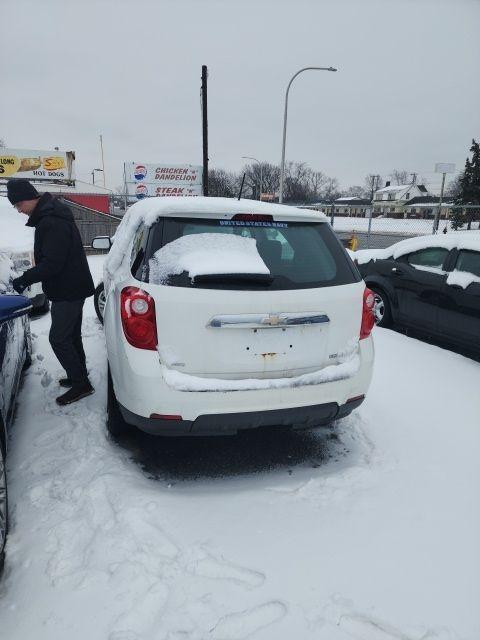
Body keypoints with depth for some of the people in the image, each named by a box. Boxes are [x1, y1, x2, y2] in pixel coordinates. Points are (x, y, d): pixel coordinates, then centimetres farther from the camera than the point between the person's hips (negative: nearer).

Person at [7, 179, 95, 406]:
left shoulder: (52, 222, -22)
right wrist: (28, 278, 14)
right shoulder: (49, 215, 12)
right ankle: (79, 376, 30)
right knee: (71, 336, 18)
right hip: (72, 288, 10)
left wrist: (24, 279, -17)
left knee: (58, 339, -4)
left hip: (68, 291, -10)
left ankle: (81, 384, 5)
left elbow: (52, 263, -26)